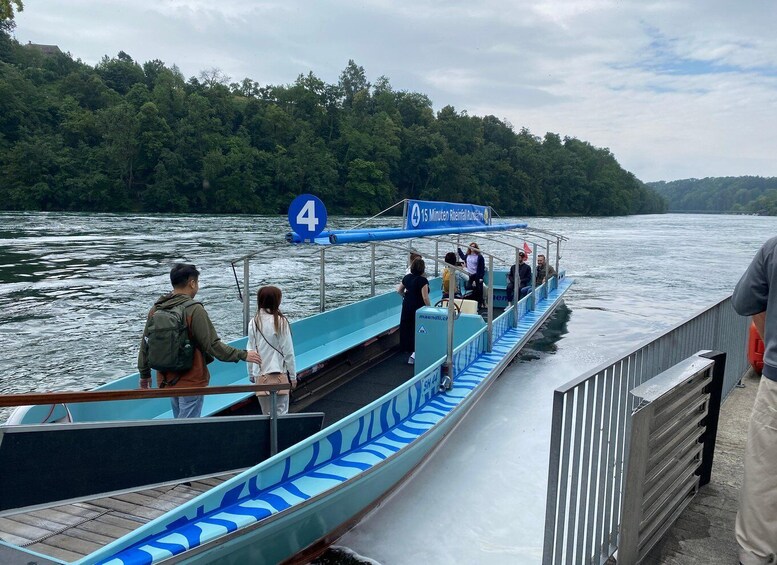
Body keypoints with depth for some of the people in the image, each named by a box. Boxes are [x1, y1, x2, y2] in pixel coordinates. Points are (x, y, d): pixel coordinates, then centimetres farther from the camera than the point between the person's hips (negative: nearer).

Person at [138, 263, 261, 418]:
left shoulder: (156, 309, 3)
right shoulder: (194, 310, -18)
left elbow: (145, 344, 11)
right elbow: (213, 345, -19)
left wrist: (145, 374, 23)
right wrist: (243, 355, -10)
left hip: (166, 380, 7)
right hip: (191, 381, -7)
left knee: (179, 421, 22)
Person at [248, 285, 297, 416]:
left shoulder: (253, 323, 0)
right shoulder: (280, 322, -11)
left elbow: (250, 351, 6)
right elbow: (288, 352, -7)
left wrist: (251, 374, 19)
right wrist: (293, 376, 3)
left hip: (261, 376, 4)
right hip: (279, 374, -4)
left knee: (266, 413, 12)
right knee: (280, 413, 3)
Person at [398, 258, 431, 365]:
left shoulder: (407, 277, 3)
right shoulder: (423, 280, -17)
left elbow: (399, 290, 13)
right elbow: (425, 297, -20)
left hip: (406, 306, 6)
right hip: (418, 308, -6)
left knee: (407, 328, 15)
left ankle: (408, 348, 30)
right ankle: (414, 353, -6)